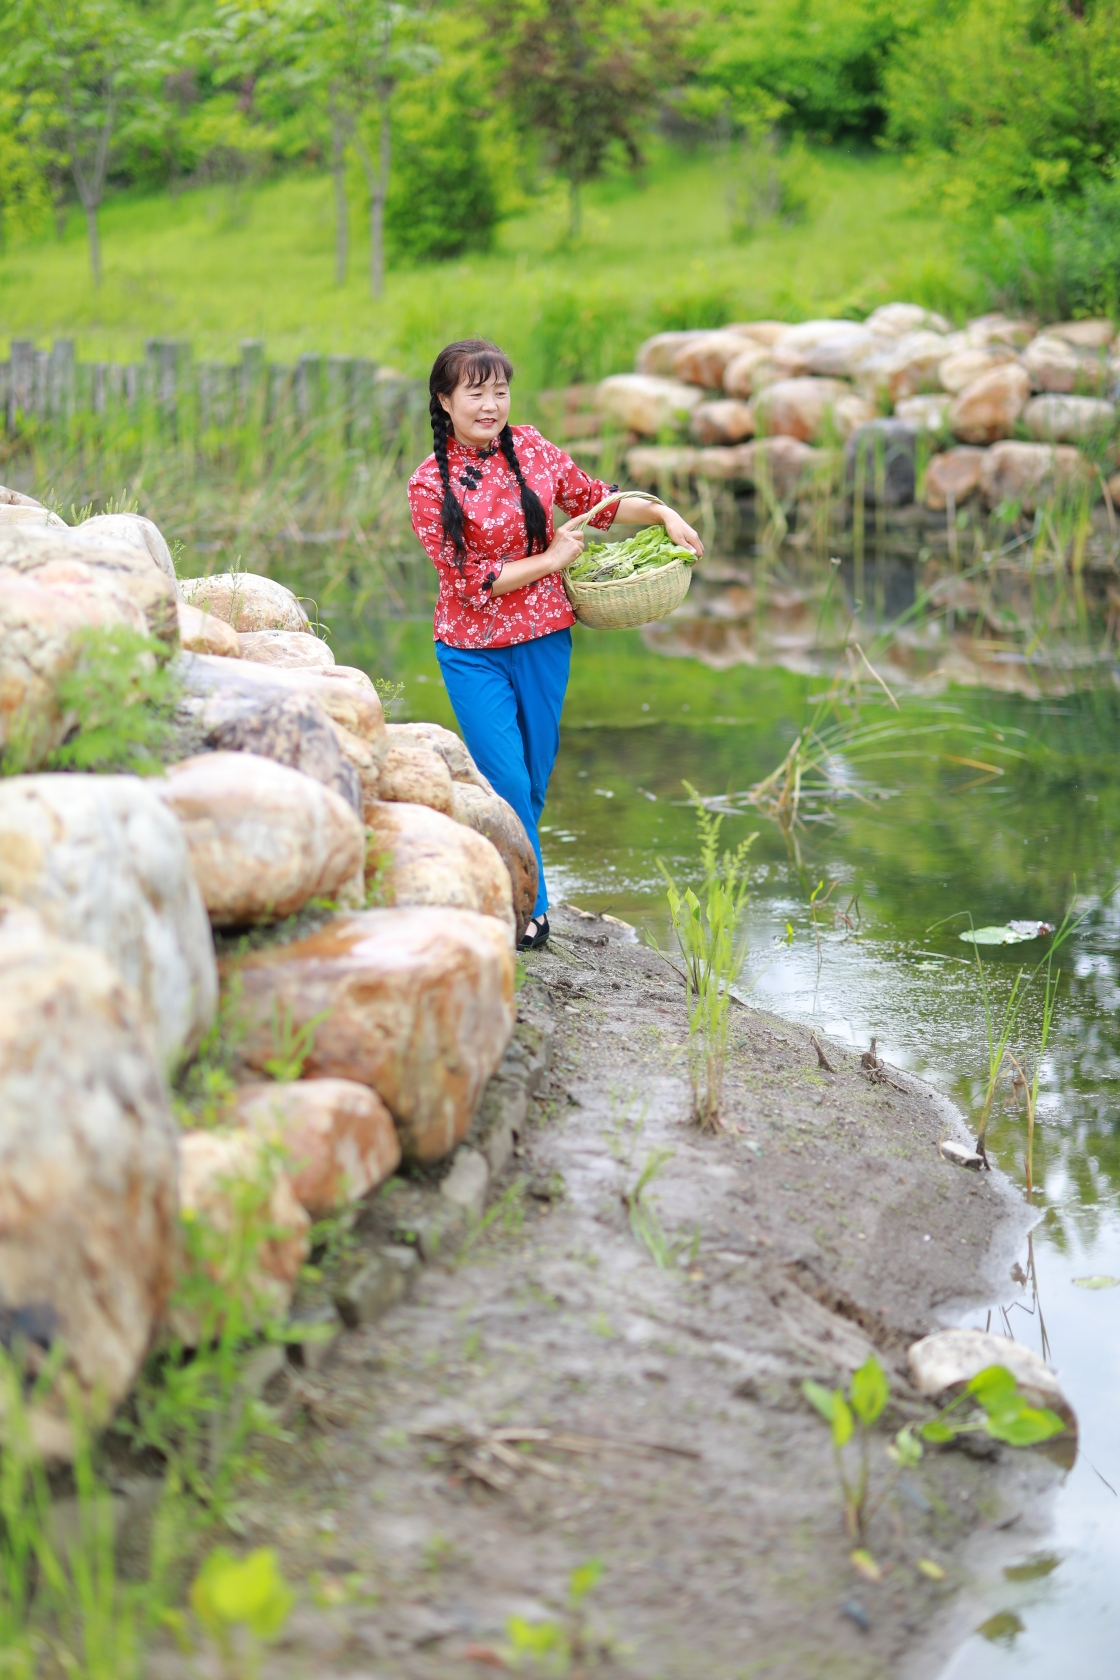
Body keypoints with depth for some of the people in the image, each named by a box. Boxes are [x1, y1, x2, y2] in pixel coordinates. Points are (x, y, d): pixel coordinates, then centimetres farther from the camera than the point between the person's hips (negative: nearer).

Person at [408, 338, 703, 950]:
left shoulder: (530, 449, 2)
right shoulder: (431, 482, -9)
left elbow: (595, 500, 16)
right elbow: (469, 580, -12)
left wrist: (665, 514, 4)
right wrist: (550, 560, -11)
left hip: (542, 639, 4)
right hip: (473, 648, -4)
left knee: (534, 779, 9)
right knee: (507, 783, -8)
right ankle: (529, 906, 8)